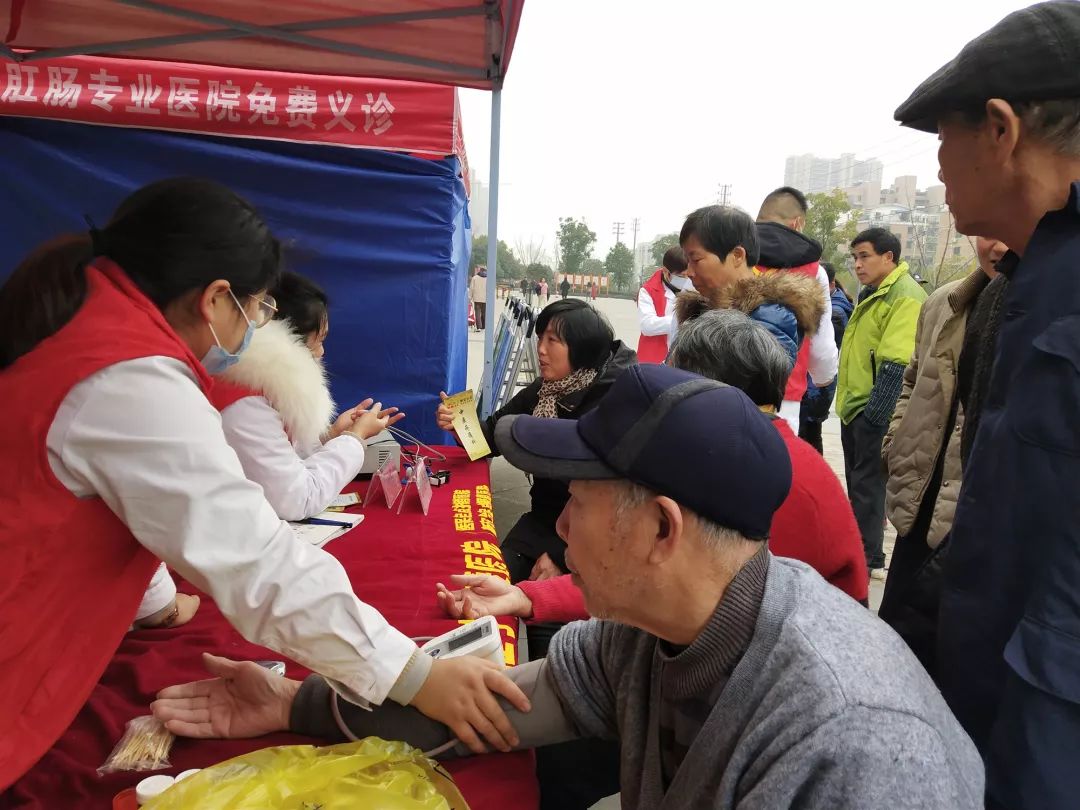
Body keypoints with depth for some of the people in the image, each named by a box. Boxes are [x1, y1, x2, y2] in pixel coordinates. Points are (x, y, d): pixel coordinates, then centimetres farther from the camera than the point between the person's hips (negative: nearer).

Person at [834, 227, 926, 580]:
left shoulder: (905, 297, -16)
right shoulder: (871, 293, 16)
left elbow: (896, 363, -23)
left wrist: (875, 412, -24)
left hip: (874, 410, -9)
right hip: (854, 406, 10)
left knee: (868, 485, -1)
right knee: (856, 482, 17)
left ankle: (866, 560, 11)